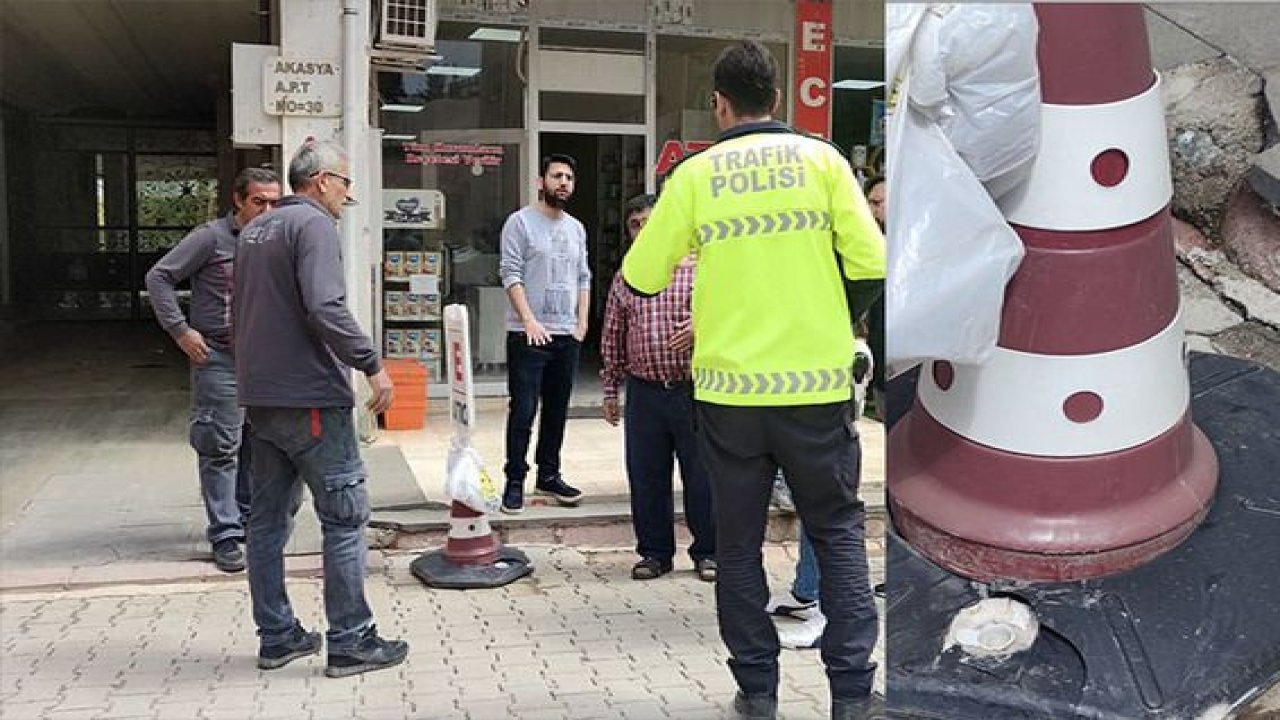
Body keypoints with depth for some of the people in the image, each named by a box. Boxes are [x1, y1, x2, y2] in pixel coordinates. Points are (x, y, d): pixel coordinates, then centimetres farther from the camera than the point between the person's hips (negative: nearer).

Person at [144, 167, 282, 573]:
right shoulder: (212, 238, -9)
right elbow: (159, 277, -7)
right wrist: (180, 330, -11)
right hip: (219, 356, -5)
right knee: (221, 447, -3)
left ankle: (248, 518, 28)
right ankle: (225, 535, 3)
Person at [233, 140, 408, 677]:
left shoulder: (255, 230, 17)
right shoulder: (314, 225, -11)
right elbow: (326, 309, -24)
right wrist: (372, 364, -18)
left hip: (259, 397, 9)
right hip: (310, 399, -9)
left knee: (268, 517, 12)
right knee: (345, 517, -2)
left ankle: (276, 636, 20)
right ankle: (350, 642, 2)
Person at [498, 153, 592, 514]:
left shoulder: (576, 228, 16)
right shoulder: (520, 221, -3)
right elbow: (511, 274, -9)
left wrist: (582, 322, 7)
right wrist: (529, 321, -16)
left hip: (567, 335, 6)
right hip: (528, 335, -6)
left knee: (557, 410, 11)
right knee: (523, 411, -6)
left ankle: (548, 475, 21)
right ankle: (515, 481, 3)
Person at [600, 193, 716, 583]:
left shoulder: (697, 269, 1)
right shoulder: (625, 278, 13)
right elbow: (612, 338, 16)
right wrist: (610, 390, 15)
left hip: (693, 389, -3)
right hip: (644, 392, 3)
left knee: (701, 474, 2)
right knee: (646, 477, 6)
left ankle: (707, 552, 16)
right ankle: (655, 551, 20)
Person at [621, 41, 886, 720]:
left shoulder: (695, 173, 1)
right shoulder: (821, 158, 1)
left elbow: (641, 277, 1)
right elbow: (870, 265, -5)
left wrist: (681, 244, 22)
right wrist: (835, 324, 12)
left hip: (729, 387, 0)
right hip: (817, 384, 0)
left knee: (739, 541, 13)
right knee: (837, 530, 13)